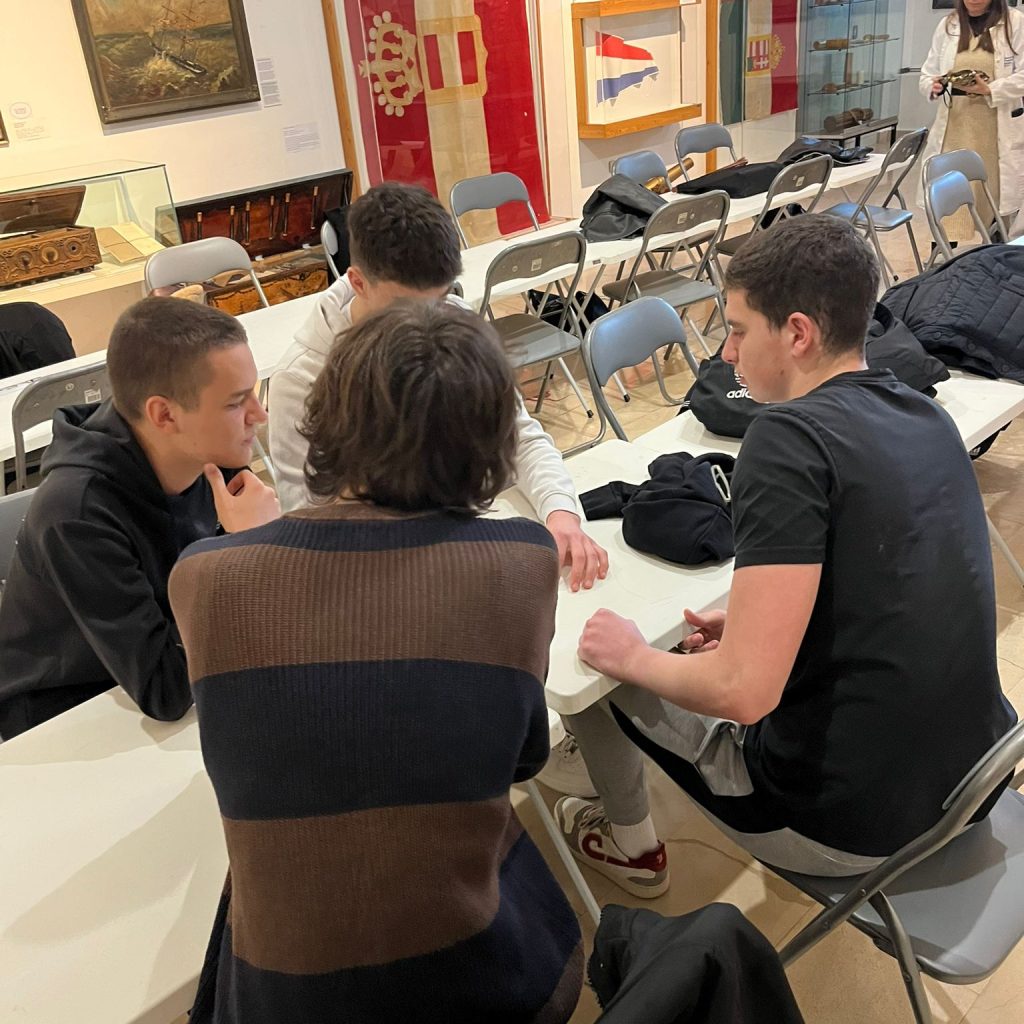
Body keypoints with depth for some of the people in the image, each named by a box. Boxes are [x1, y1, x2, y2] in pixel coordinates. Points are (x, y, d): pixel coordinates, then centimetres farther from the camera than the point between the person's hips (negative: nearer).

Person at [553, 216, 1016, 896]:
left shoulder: (791, 437, -24)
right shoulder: (929, 417, 1)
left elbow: (744, 691, -28)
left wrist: (634, 656, -9)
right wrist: (757, 623, 10)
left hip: (851, 829, -7)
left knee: (596, 667, 12)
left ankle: (629, 844, 39)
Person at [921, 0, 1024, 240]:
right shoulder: (947, 25, 9)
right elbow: (927, 73, 10)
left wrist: (989, 90, -22)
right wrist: (934, 86, -13)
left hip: (999, 130, -2)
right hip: (955, 127, 2)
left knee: (999, 197, 5)